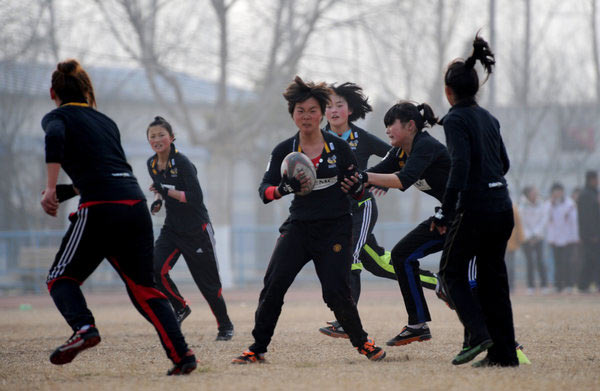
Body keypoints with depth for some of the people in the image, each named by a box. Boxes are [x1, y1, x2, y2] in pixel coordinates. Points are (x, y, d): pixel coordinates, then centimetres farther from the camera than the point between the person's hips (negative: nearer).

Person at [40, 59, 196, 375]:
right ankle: (182, 355, -3)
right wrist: (66, 191, 43)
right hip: (136, 205, 5)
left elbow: (55, 137, -14)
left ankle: (83, 328, -18)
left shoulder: (57, 117, 10)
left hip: (100, 207, -5)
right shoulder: (105, 121, 26)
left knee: (61, 278, 10)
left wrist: (51, 189, -17)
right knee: (143, 287, 11)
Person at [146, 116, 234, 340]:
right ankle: (180, 308, 6)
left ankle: (225, 325, 25)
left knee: (208, 283, 3)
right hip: (172, 227, 5)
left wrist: (167, 191, -26)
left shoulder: (181, 162, -18)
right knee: (156, 269, -18)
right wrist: (158, 201, 2)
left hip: (197, 229, -5)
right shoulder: (152, 164, 3)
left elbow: (196, 197, -22)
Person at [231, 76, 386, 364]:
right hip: (299, 227, 2)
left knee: (335, 292, -11)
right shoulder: (284, 151, 3)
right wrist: (283, 188, -27)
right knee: (273, 284, -12)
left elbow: (358, 190, 8)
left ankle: (362, 342, 13)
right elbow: (264, 190, -6)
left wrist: (357, 186, -15)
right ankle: (257, 349, -1)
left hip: (336, 227, -2)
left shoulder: (339, 147, 1)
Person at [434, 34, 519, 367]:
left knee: (451, 272, 9)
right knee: (493, 277, 12)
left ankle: (479, 335, -8)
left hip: (475, 209, -7)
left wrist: (445, 213, -20)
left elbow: (460, 164, -20)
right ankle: (503, 353, 10)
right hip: (502, 207, 7)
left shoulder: (456, 119, -9)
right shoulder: (488, 118, 14)